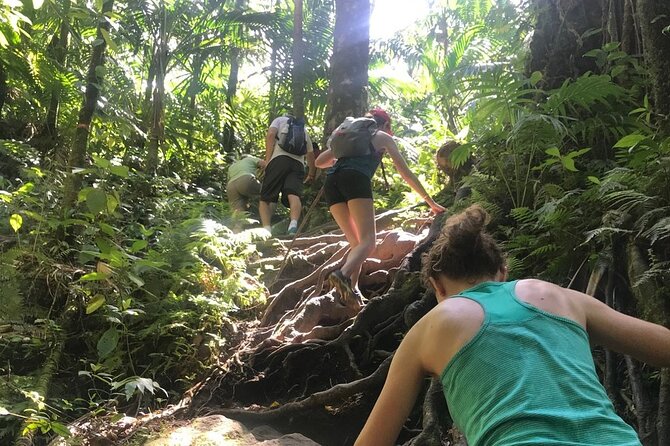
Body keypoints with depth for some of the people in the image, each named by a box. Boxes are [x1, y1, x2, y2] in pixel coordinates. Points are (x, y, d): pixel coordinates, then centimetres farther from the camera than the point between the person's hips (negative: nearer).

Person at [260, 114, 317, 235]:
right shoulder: (304, 131, 37)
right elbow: (311, 156, 39)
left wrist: (267, 161, 2)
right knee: (294, 195, -20)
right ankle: (294, 224, -49)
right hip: (298, 164, 3)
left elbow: (270, 134, 4)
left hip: (280, 159, -3)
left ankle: (267, 229, -23)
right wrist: (311, 175, 55)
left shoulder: (280, 119, 25)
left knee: (265, 198, 0)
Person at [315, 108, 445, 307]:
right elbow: (406, 173, 22)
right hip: (355, 179, -5)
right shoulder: (383, 137, 24)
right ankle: (343, 274, -39)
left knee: (356, 242, 12)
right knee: (368, 241, -11)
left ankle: (351, 289, -7)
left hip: (331, 181, 5)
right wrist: (431, 202, 27)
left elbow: (319, 162, 33)